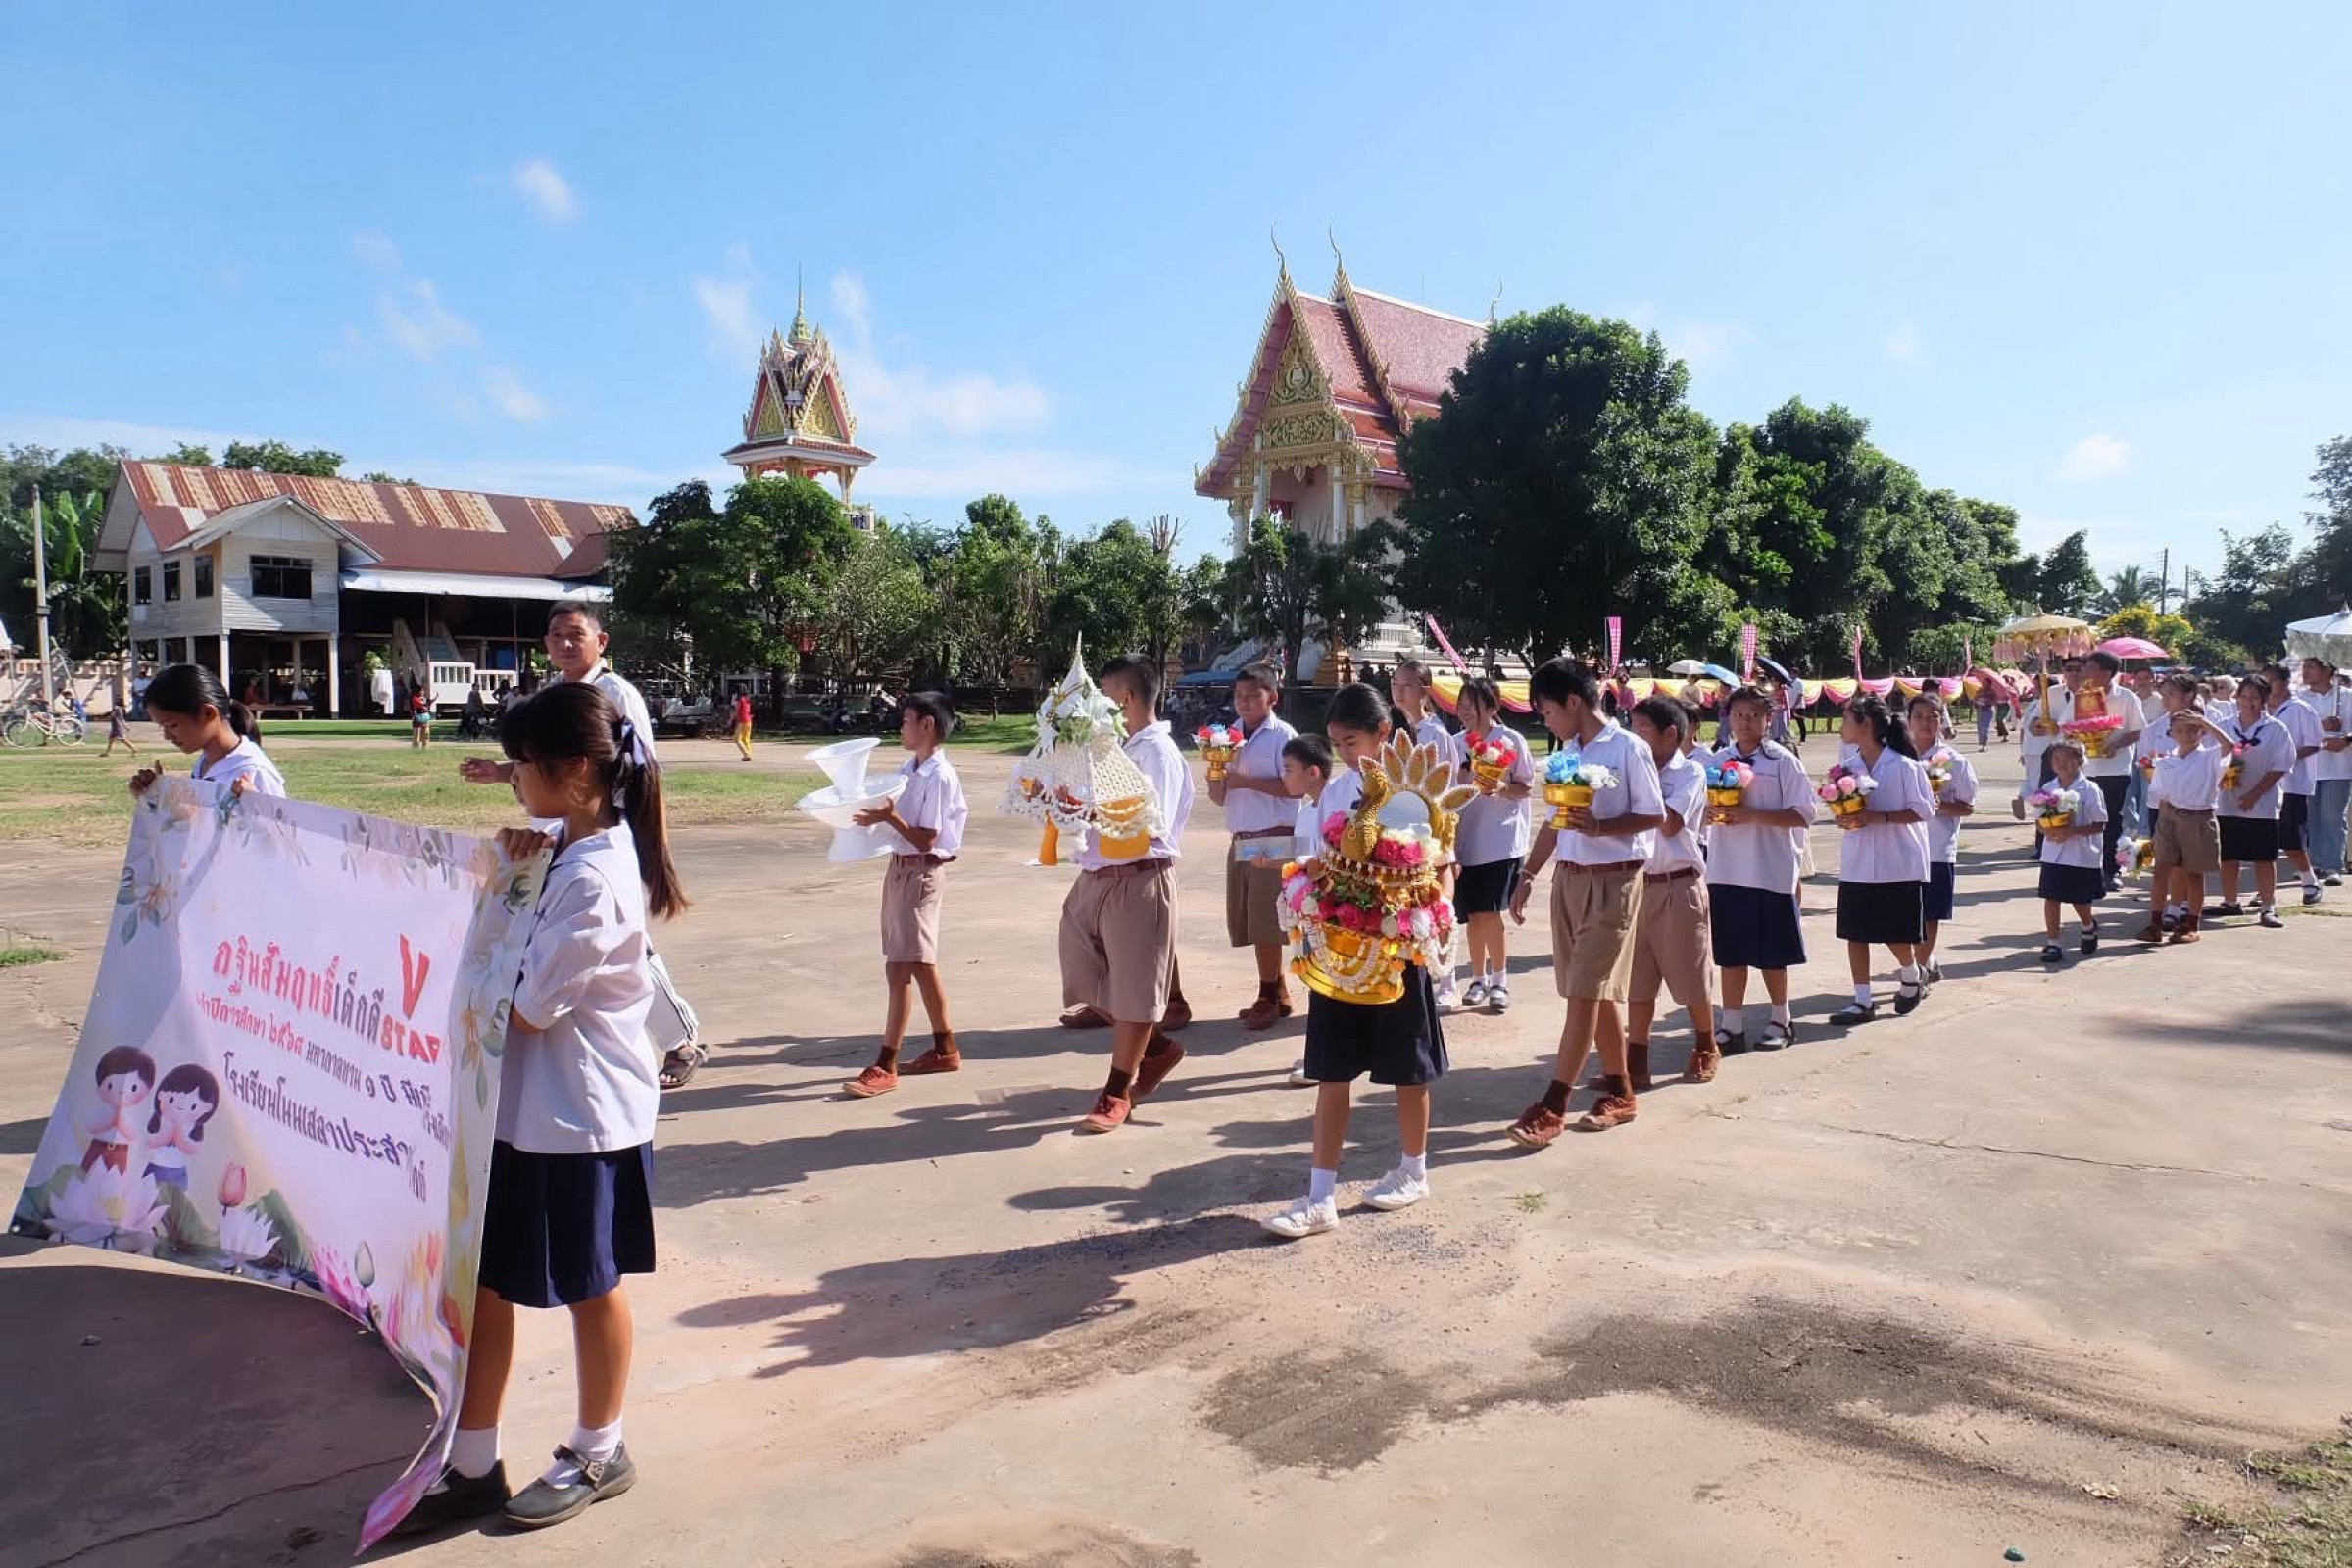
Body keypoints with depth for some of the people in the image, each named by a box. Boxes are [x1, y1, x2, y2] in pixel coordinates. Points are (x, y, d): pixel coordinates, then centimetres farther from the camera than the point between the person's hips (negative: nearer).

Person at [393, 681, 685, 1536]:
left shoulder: (593, 877, -25)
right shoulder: (569, 849, 4)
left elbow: (529, 1008, -21)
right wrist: (508, 861, 3)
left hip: (581, 1118, -9)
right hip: (522, 1108, 9)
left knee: (591, 1287, 11)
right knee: (481, 1280, 14)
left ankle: (597, 1455, 32)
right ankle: (473, 1467, 29)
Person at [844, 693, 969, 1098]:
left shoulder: (939, 777, -17)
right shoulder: (909, 769, 9)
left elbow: (925, 839, -18)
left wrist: (890, 817, -28)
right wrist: (876, 815, -2)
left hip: (922, 873, -9)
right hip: (900, 868, 9)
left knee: (901, 969, -8)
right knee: (920, 966, 15)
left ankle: (886, 1067, -4)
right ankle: (945, 1048, 27)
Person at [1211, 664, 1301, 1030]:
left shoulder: (1282, 735, -5)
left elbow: (1294, 786, -15)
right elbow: (1219, 797, 14)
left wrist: (1246, 780, -17)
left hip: (1274, 841, -7)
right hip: (1240, 842, 7)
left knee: (1265, 924, -5)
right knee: (1246, 924, 9)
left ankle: (1268, 999, 5)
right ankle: (1278, 995, 21)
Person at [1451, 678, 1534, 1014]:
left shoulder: (1511, 740, -5)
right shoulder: (1457, 744, 6)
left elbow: (1527, 787, -3)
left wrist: (1501, 787, -18)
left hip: (1502, 839, -4)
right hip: (1466, 838, 4)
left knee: (1489, 912, -8)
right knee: (1473, 914, 8)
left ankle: (1500, 980, 7)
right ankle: (1479, 978, 22)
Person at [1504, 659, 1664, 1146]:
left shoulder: (1628, 749, -10)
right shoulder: (1567, 754, 11)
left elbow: (1655, 816, -10)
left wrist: (1599, 826, -22)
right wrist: (1528, 877, 14)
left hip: (1612, 881, -7)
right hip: (1569, 878, 7)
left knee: (1586, 991, -7)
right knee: (1596, 990, 11)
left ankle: (1552, 1106, -8)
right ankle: (1619, 1091, 23)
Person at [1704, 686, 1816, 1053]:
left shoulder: (1783, 761, -5)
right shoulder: (1718, 760, 8)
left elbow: (1804, 814, -9)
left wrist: (1751, 815, -19)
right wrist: (1708, 814, -8)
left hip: (1770, 871, -4)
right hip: (1725, 870, 4)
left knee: (1772, 953, 7)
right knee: (1729, 952, 7)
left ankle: (1781, 1020, 24)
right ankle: (1731, 1026, 15)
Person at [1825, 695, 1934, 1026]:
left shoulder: (1903, 766, -12)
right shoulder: (1849, 767, 4)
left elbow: (1923, 810, -11)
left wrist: (1877, 817, -21)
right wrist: (1844, 818, -12)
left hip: (1900, 864, -5)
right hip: (1857, 865, 5)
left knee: (1897, 933, 6)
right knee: (1855, 933, 3)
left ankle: (1912, 977, 37)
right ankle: (1862, 1001, 11)